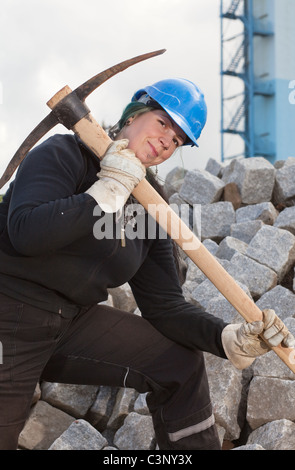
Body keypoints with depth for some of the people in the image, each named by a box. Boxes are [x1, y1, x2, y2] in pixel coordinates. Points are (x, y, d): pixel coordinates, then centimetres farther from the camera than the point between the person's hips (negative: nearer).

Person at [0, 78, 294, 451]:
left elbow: (165, 306, 2)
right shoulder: (62, 154, -11)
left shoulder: (149, 209, 5)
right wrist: (110, 189, -21)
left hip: (74, 322, 6)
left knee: (180, 362, 5)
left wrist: (232, 339, -14)